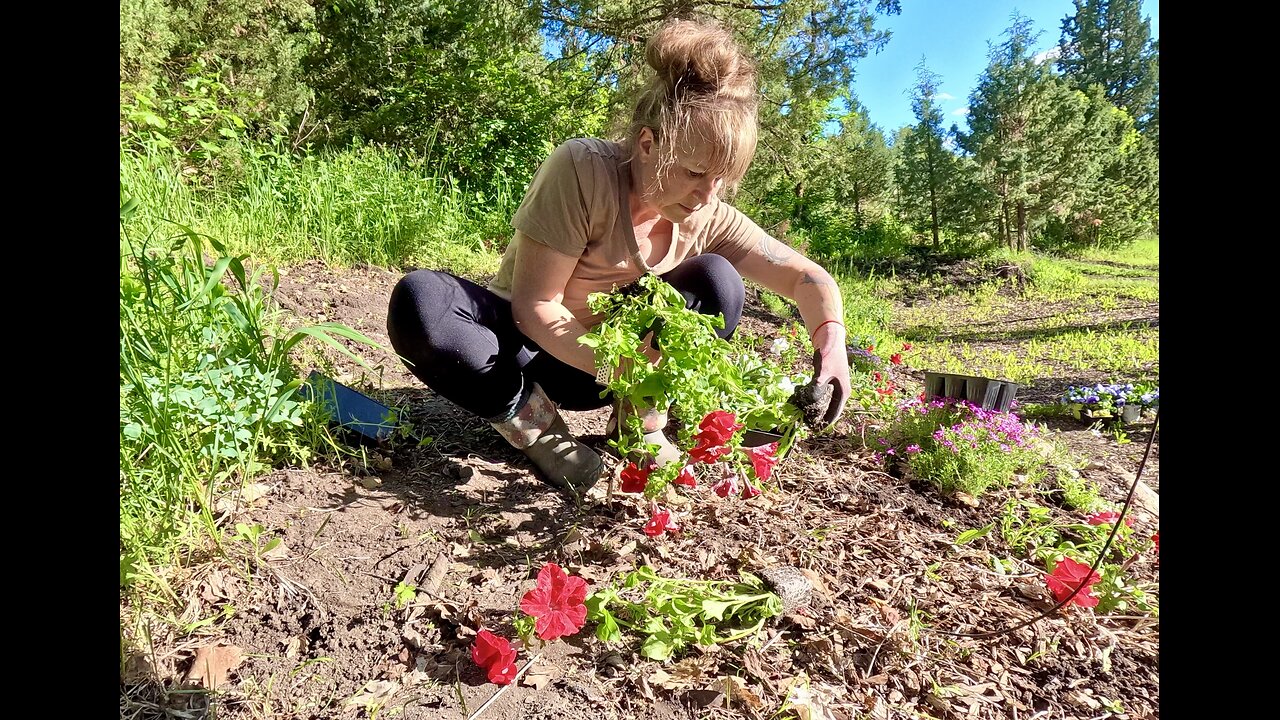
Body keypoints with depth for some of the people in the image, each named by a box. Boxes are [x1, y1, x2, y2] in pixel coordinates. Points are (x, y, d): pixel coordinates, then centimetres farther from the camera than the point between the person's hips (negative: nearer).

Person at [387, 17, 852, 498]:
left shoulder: (710, 217, -12)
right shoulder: (581, 171, -26)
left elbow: (806, 277, -9)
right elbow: (533, 305, -25)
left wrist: (831, 340, -30)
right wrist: (617, 368, -37)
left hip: (614, 349, 4)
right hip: (530, 343, -3)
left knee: (718, 281, -16)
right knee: (419, 301, -33)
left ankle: (641, 424, -9)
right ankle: (539, 428, -16)